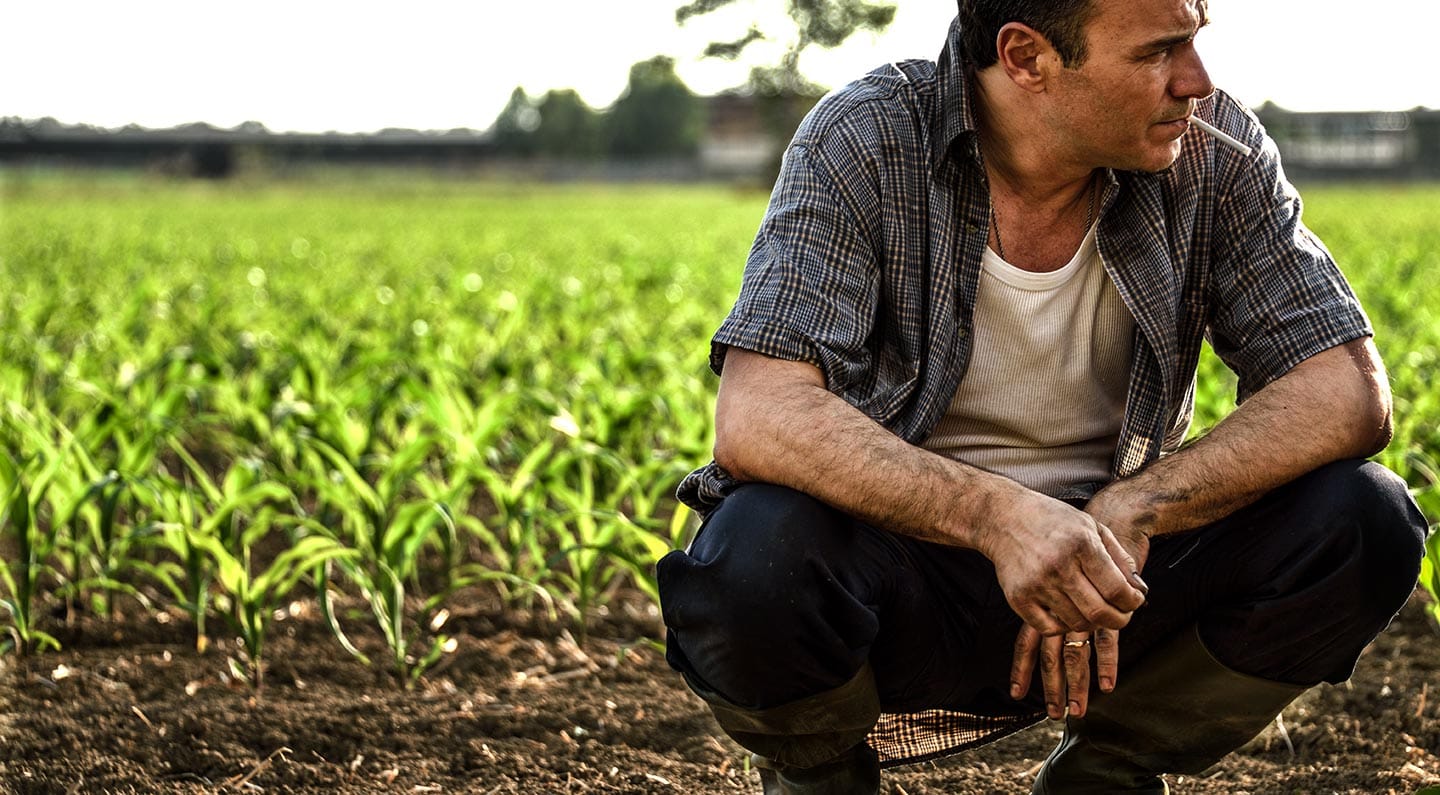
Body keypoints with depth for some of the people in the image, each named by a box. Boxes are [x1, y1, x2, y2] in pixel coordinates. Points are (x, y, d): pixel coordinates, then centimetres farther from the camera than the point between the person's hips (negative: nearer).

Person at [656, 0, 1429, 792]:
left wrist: (1129, 517, -26)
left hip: (1099, 568, 3)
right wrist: (995, 516, -41)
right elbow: (754, 420, -27)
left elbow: (1350, 391, -11)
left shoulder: (1213, 151, -7)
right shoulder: (862, 142, -16)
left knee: (1361, 522, -19)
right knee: (757, 556, -35)